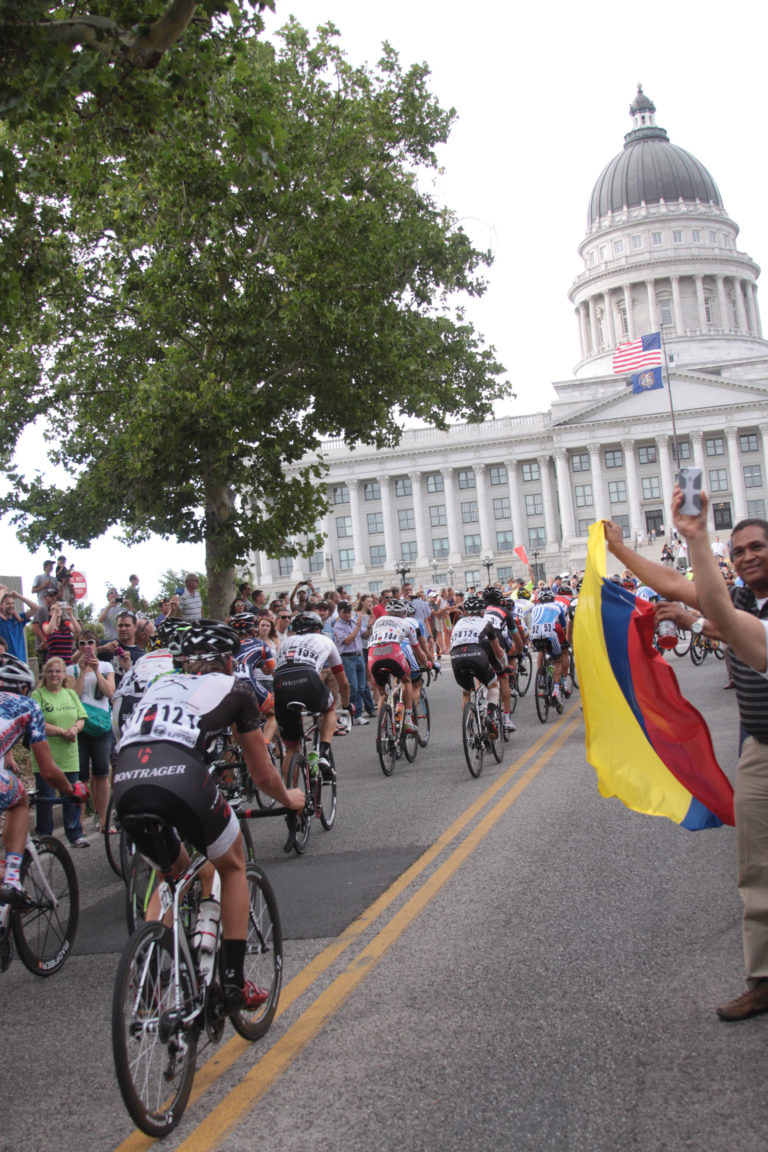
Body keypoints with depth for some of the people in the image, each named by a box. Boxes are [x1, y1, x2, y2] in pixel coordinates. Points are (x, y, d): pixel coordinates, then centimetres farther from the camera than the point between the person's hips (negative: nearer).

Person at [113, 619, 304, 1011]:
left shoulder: (160, 684, 32)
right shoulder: (234, 689, 20)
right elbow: (262, 775, 25)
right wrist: (288, 798, 47)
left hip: (124, 785, 5)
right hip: (180, 778, -4)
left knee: (172, 870, 32)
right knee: (233, 866, 24)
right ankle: (234, 983, 19)